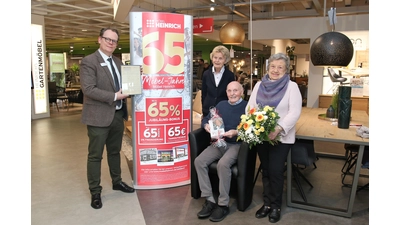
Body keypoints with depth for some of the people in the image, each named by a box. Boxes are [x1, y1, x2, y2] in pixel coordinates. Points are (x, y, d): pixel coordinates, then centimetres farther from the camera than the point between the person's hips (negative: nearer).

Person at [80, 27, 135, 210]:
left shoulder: (118, 62, 12)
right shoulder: (88, 61, -11)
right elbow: (88, 89, -20)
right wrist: (115, 96, -22)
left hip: (118, 114, 7)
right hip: (99, 115, -7)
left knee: (115, 151, 20)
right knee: (95, 155, 5)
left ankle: (117, 182, 37)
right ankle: (95, 192, 19)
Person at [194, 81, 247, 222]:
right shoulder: (221, 104, 15)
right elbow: (206, 119, 17)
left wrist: (236, 132, -26)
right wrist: (206, 125, -7)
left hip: (236, 144, -5)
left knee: (223, 164, -34)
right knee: (199, 161, -18)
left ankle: (223, 204, -17)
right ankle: (209, 200, -10)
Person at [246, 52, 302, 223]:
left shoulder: (292, 86, -4)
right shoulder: (259, 85, 8)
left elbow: (295, 112, -12)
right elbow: (250, 107, 7)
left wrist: (278, 129, -24)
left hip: (281, 137, -4)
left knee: (276, 171, -1)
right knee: (266, 170, 13)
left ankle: (276, 206, 18)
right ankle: (267, 203, 27)